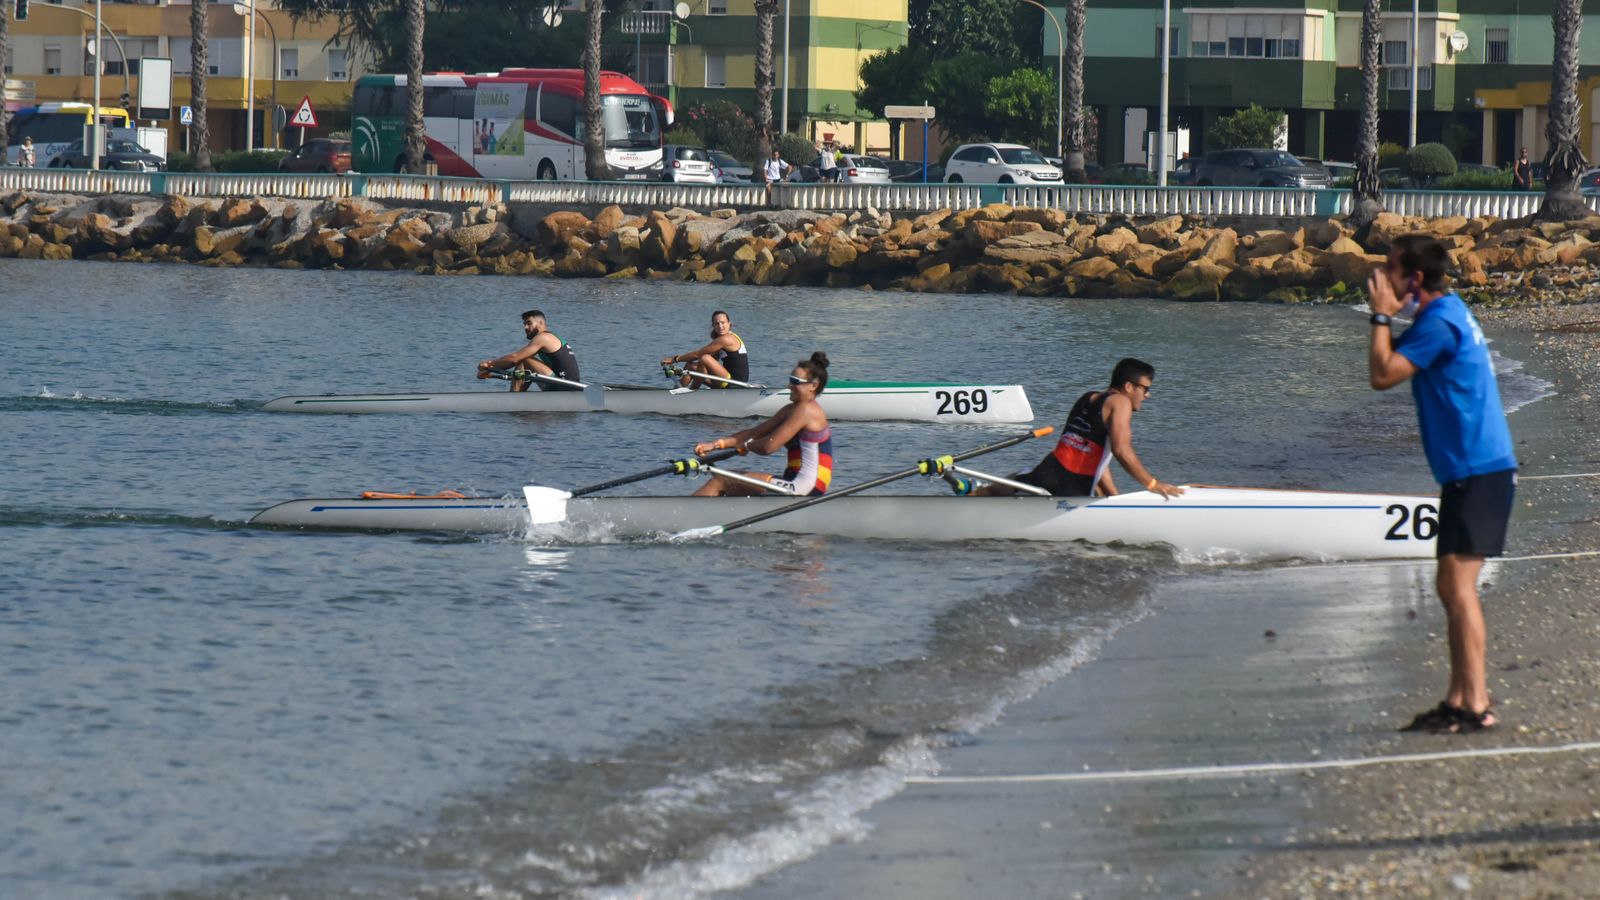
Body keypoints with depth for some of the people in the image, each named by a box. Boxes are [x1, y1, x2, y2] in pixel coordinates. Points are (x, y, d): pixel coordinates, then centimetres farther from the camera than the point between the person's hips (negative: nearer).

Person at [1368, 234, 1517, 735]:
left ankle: (1476, 705, -16)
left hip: (1477, 472, -11)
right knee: (1454, 589, 13)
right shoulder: (1447, 313, 15)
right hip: (1473, 470, 11)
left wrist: (1381, 316, -10)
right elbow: (1391, 368, 23)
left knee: (1458, 585, -13)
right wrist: (1390, 317, 11)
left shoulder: (1440, 324, -16)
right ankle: (1459, 701, 16)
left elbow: (1381, 375, -20)